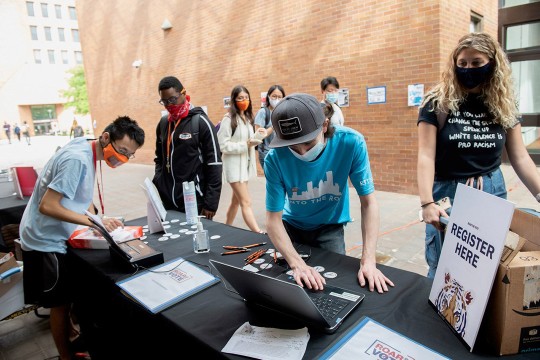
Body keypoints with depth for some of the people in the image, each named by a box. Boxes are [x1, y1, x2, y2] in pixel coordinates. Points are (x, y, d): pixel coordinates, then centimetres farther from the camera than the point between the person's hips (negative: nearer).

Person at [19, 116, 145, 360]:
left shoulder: (87, 153, 1)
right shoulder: (77, 159, -27)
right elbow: (47, 206, -29)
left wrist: (97, 222, -5)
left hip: (56, 237, 9)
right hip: (46, 241, -9)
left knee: (68, 298, 21)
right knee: (60, 303, 7)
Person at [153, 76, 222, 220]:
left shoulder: (200, 122, -9)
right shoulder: (163, 123, 9)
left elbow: (214, 164, -11)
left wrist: (211, 203, -13)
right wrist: (157, 186, 5)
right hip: (167, 201, 5)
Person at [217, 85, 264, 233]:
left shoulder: (247, 118, 11)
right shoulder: (228, 119, -12)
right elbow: (222, 145, -16)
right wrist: (245, 145, -22)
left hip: (245, 164, 8)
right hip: (234, 165, -8)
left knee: (236, 201, 17)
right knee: (246, 202, -9)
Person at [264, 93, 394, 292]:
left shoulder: (351, 142, -29)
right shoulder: (275, 158, -29)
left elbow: (368, 201, -23)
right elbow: (273, 219, -24)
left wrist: (368, 261, -31)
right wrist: (297, 264, -39)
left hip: (330, 226, 0)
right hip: (292, 225, 1)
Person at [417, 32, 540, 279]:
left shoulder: (504, 105, 5)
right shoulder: (437, 102, -8)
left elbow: (520, 158, 6)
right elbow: (426, 156, -15)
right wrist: (427, 203, -25)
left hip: (492, 194, 4)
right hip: (448, 195, -3)